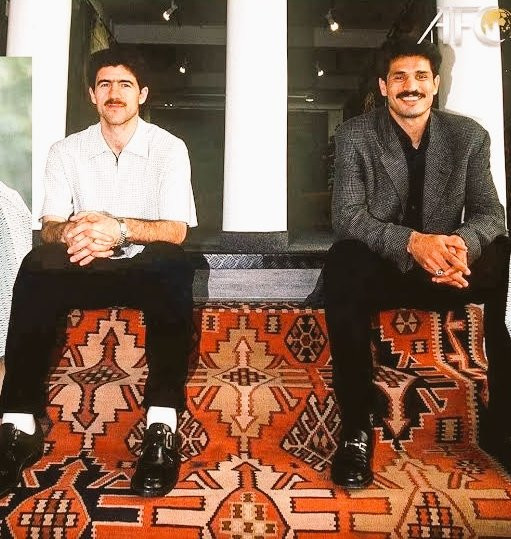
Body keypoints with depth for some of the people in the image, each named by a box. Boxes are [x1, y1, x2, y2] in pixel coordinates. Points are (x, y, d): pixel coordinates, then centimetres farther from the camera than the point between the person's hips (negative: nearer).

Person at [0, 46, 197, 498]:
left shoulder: (169, 148, 1)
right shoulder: (66, 151, 8)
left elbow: (175, 231, -10)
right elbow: (49, 228, -1)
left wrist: (120, 229, -29)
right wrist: (73, 234, -26)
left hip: (146, 270, -2)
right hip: (82, 269, 2)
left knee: (174, 268, -36)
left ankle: (163, 427, -37)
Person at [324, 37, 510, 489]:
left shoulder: (469, 136, 5)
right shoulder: (355, 136, -3)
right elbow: (348, 216, -14)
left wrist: (463, 243, -27)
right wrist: (413, 242, -32)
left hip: (449, 267, 3)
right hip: (381, 268, -2)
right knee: (341, 265, -36)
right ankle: (356, 428, -26)